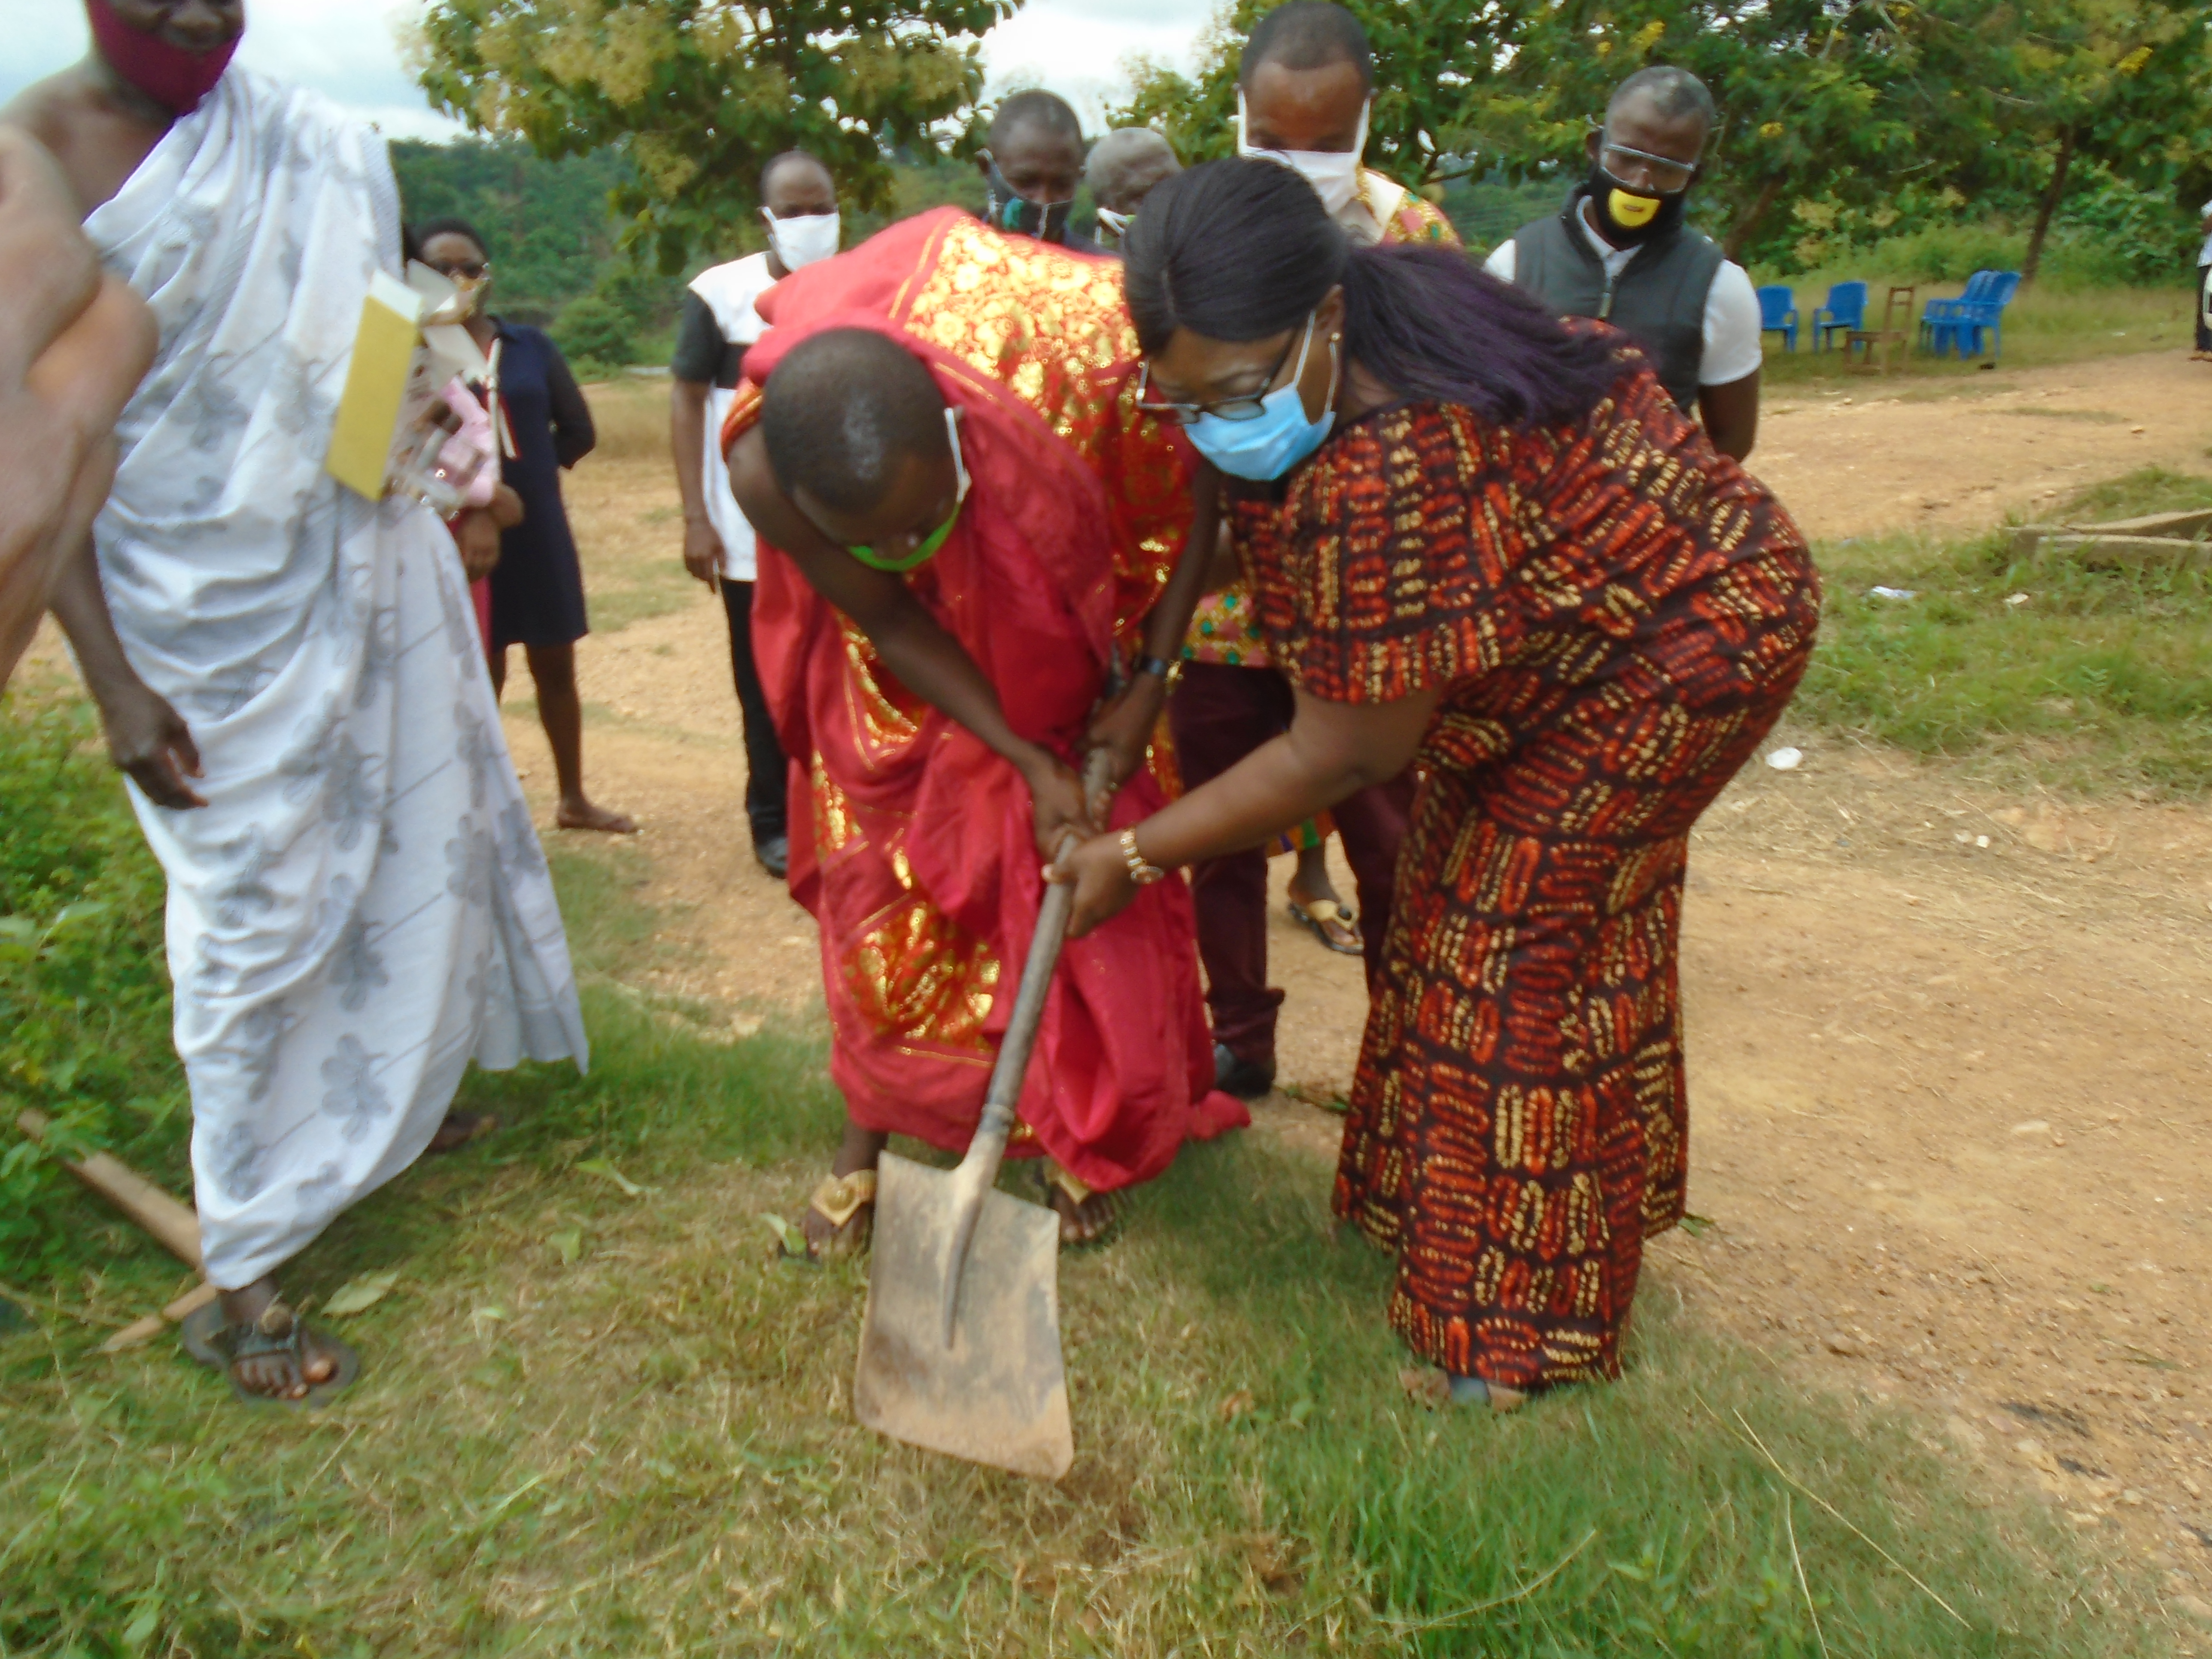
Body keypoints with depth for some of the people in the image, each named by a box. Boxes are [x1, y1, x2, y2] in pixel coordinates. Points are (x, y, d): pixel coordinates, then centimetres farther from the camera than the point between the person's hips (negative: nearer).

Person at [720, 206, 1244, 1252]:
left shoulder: (1065, 368, -40)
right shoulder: (762, 476, -35)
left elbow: (1204, 491, -20)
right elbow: (892, 627, -19)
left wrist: (1150, 682, -19)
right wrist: (1027, 764, -23)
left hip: (1062, 668, 0)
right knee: (881, 888, 4)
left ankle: (1077, 1134, 22)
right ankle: (868, 1133, 26)